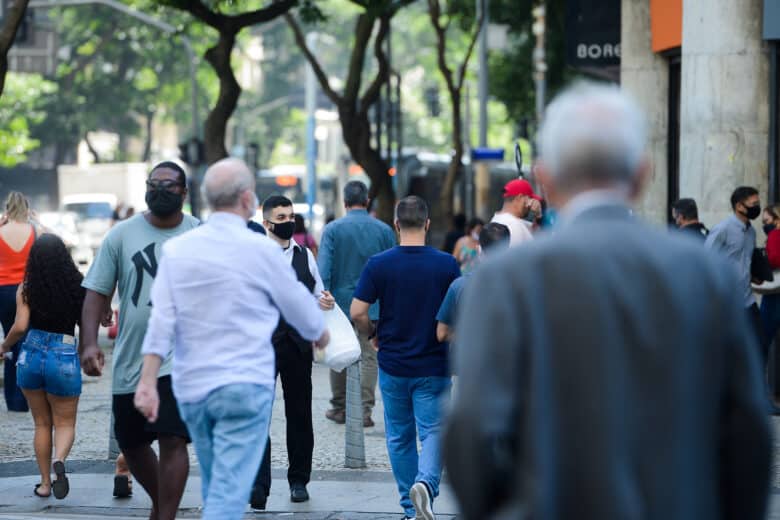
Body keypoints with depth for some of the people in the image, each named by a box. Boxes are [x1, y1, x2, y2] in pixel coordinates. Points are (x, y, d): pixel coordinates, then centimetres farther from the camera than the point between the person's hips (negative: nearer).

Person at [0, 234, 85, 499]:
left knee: (42, 423, 18)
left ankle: (45, 482, 19)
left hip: (31, 357, 1)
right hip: (64, 359, -1)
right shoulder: (78, 286, -7)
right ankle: (59, 460, -18)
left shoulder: (26, 289, -7)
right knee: (65, 423, 12)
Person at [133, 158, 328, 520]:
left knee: (216, 487, 18)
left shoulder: (176, 249, 1)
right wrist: (321, 334, 27)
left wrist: (147, 381, -6)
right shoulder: (262, 250, -7)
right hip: (245, 386, -5)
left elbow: (161, 320, -5)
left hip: (192, 388, 5)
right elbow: (300, 308, 6)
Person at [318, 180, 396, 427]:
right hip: (373, 306, 0)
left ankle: (339, 408, 20)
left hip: (341, 303, 0)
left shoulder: (333, 229, -5)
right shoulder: (384, 230, 0)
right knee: (369, 358, 3)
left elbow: (323, 270, -12)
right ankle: (364, 410, -4)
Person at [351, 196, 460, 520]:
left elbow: (357, 312, -10)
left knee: (400, 438, 13)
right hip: (434, 366, -1)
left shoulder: (379, 264, -7)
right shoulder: (446, 265, -6)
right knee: (433, 432, 1)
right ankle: (426, 482, -27)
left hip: (392, 364, 1)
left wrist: (373, 335, 10)